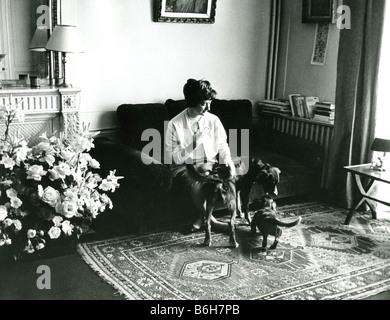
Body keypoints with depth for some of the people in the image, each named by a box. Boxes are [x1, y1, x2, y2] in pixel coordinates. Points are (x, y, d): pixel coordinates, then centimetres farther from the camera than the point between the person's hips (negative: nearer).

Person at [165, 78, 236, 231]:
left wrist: (227, 160, -11)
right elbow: (175, 158, -11)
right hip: (184, 166, -3)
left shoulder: (213, 120, 0)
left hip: (209, 163, 4)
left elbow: (222, 146, 10)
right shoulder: (175, 124, -11)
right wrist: (194, 143, -24)